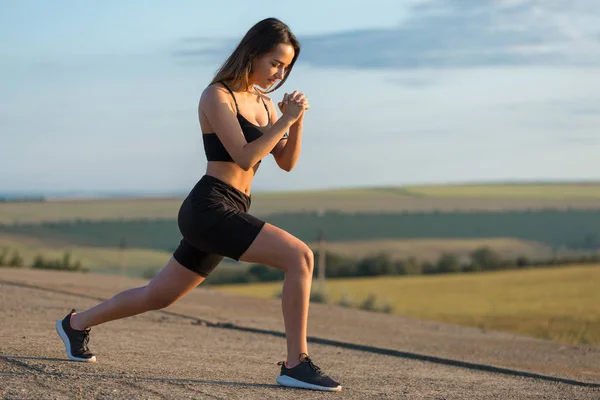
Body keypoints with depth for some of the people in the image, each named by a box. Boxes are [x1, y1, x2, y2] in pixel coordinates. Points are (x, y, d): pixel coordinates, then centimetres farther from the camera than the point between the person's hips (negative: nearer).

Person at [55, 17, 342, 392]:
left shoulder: (263, 103, 16)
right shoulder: (217, 96, -9)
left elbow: (287, 162, 12)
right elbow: (245, 157, -17)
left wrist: (296, 121, -3)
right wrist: (285, 120, -16)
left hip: (229, 214, 9)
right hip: (209, 209, -9)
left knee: (159, 296, 21)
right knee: (300, 256, -22)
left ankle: (77, 323, 40)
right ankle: (297, 363, -19)